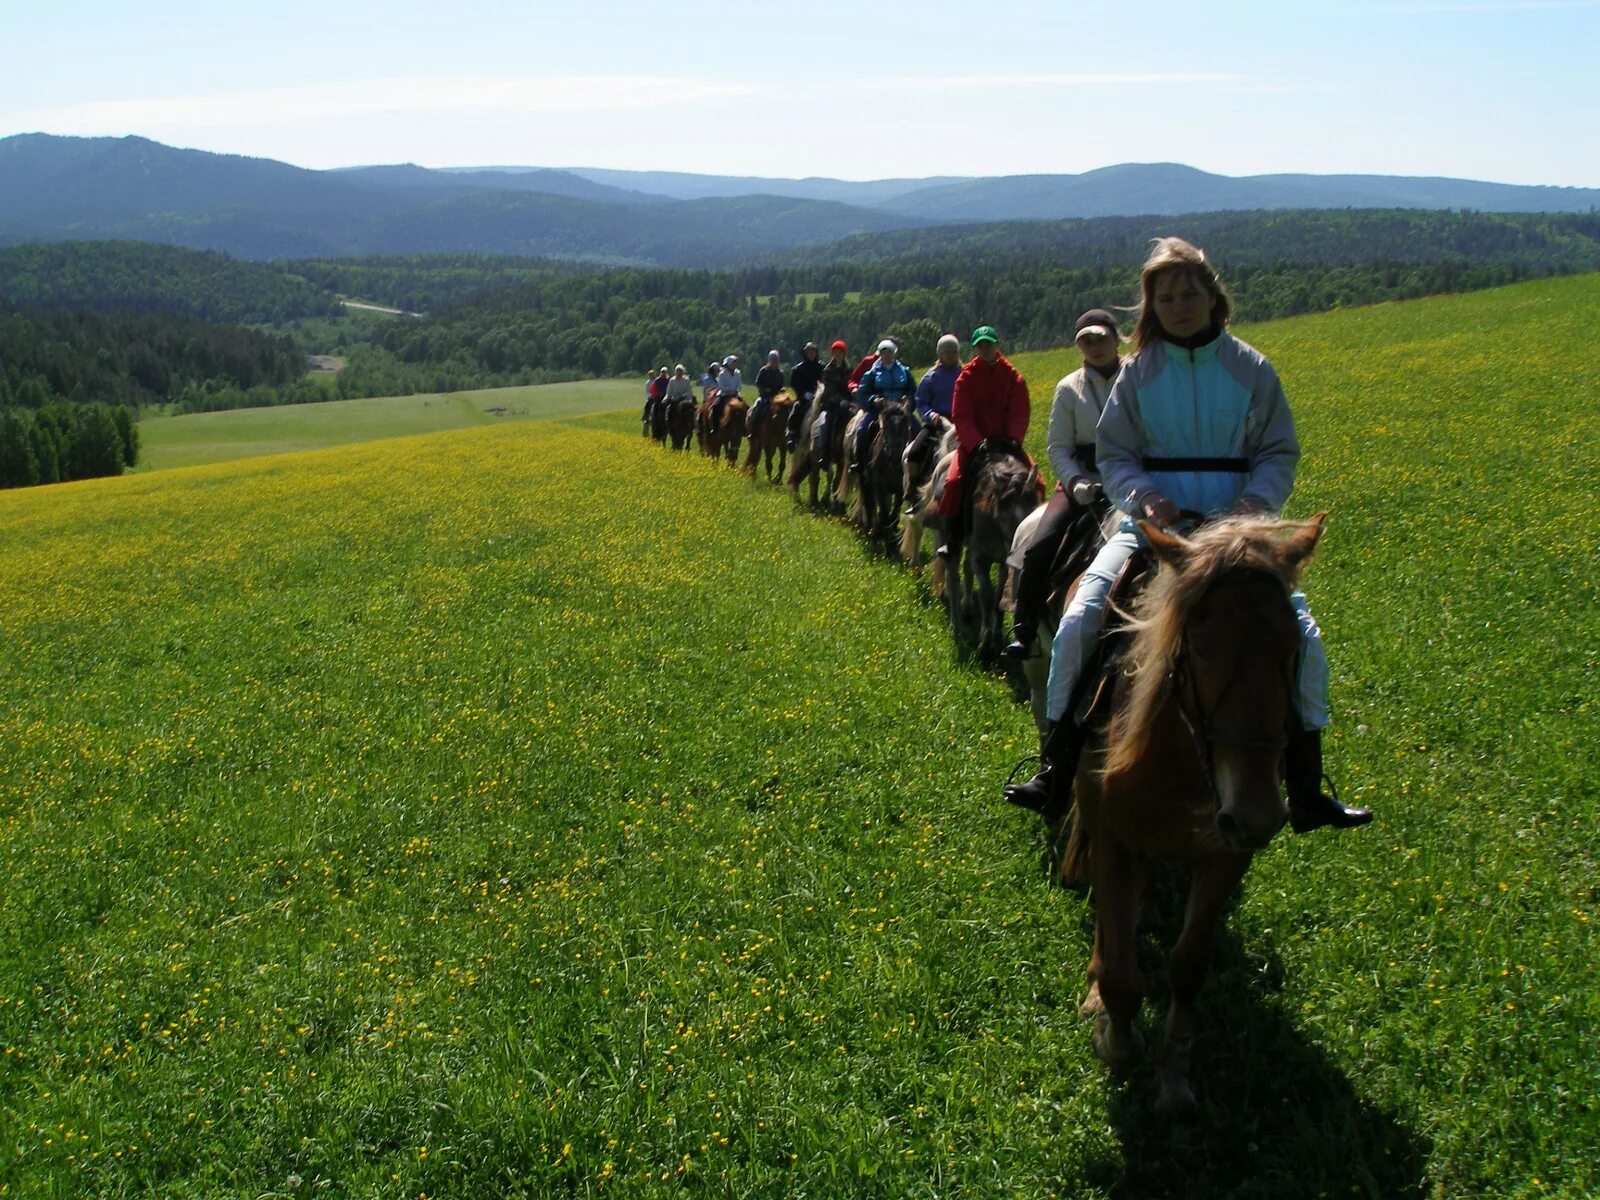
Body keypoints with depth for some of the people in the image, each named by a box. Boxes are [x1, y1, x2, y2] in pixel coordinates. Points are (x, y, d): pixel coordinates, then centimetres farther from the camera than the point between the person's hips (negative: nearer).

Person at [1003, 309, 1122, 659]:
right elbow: (1057, 447, 4)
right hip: (1079, 484, 1)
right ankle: (1023, 633, -9)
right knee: (1038, 549, -18)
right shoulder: (1069, 388, 7)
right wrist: (1076, 482, -14)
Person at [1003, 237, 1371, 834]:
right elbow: (1113, 454, 4)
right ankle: (1057, 773, -4)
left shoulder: (1251, 369, 3)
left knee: (1303, 637, -11)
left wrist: (1257, 499, -15)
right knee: (1078, 621, -19)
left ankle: (1306, 792, 5)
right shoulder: (1138, 371, 3)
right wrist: (1144, 495, -16)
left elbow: (1279, 452, 5)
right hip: (1153, 526, 0)